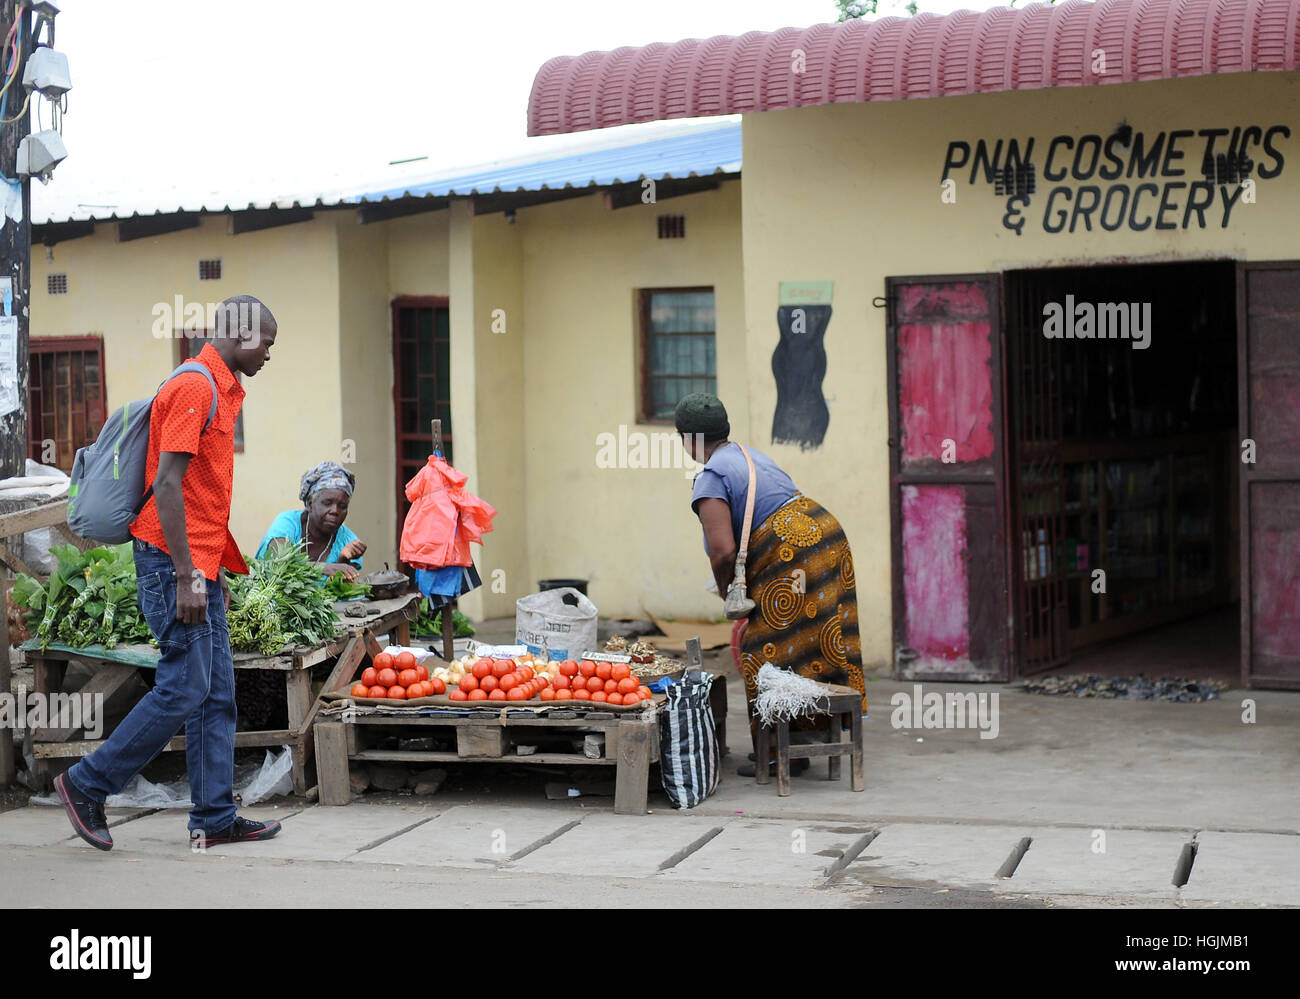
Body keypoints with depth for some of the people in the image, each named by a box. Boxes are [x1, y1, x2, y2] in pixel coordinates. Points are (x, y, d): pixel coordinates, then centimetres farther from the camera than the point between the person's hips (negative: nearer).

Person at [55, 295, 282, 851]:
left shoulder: (222, 391, 18)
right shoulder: (194, 388, -13)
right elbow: (167, 483, -20)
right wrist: (187, 576, -22)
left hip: (200, 565, 10)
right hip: (173, 562, -10)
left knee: (217, 694, 7)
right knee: (185, 688, -9)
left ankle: (215, 819, 10)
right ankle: (86, 785, 3)